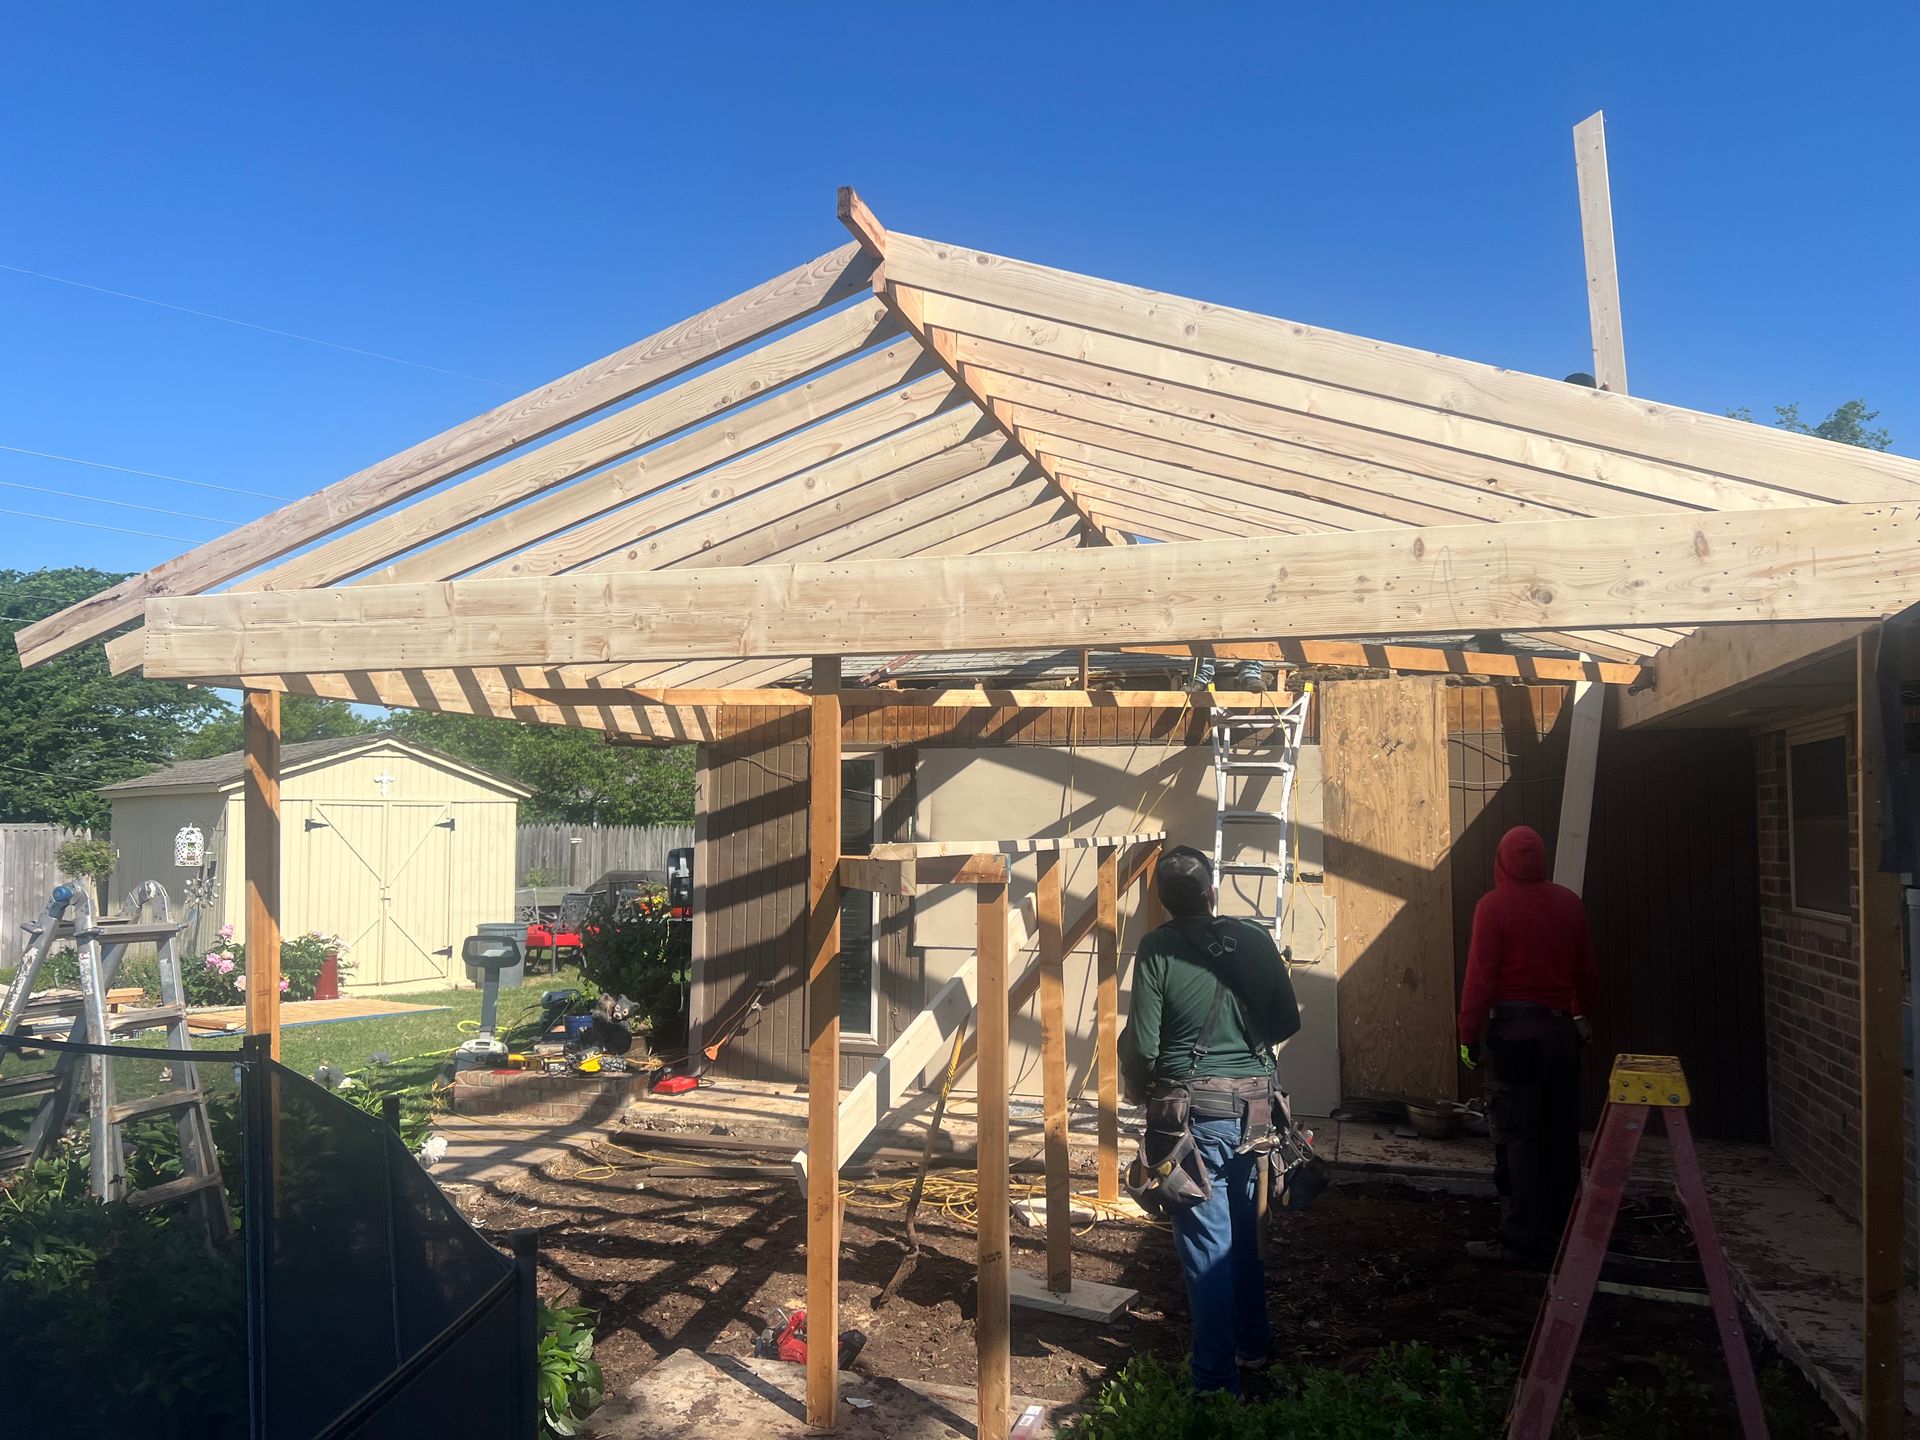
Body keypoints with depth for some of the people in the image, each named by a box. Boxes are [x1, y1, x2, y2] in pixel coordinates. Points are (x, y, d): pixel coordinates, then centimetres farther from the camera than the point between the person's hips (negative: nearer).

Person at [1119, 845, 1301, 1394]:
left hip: (1195, 1111, -4)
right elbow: (1287, 1021, 5)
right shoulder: (1255, 940, -2)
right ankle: (1253, 1342, 39)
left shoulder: (1157, 948, -12)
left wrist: (1141, 1093, 6)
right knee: (1243, 1229, 22)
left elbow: (1142, 1043, -13)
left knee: (1205, 1243, 3)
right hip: (1254, 1106, 4)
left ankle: (1217, 1379, 7)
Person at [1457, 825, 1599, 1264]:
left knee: (1516, 1137, -1)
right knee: (1560, 1134, 14)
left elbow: (1480, 975, -12)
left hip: (1514, 1029, -5)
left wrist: (1469, 1034, -5)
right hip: (1562, 1028, 5)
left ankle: (1523, 1240, 0)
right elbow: (1586, 970, 14)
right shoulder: (1569, 903, 5)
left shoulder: (1493, 905, -9)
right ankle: (1564, 1231, 23)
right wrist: (1583, 1013, 30)